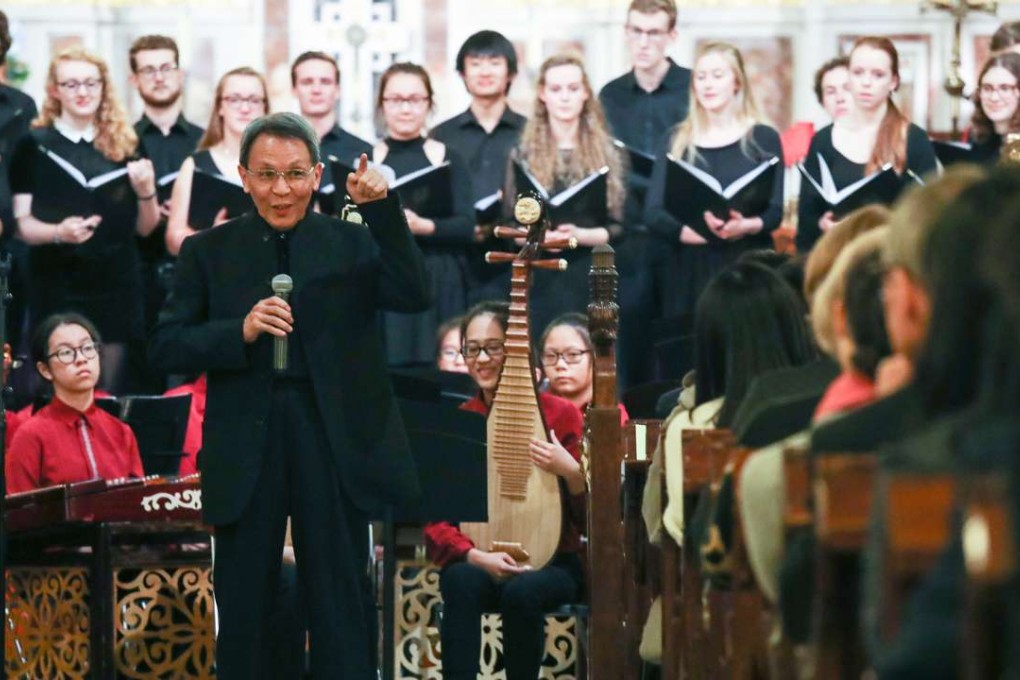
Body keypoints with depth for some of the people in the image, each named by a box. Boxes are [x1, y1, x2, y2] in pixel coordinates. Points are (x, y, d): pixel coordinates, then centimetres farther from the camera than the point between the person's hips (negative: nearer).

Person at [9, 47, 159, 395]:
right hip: (56, 288, -2)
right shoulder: (35, 145, 2)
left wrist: (145, 191, -6)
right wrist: (58, 232, -21)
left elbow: (144, 228, 13)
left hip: (116, 286, 2)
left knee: (110, 397, 2)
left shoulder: (123, 145, 10)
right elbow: (21, 223, -2)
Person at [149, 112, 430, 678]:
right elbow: (166, 348, 2)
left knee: (343, 604, 3)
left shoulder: (353, 243, 6)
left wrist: (383, 209, -17)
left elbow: (414, 297, -9)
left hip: (334, 441, -1)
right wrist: (240, 331, -14)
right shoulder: (208, 253, 7)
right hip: (246, 451, 1)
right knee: (243, 604, 9)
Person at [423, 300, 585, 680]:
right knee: (461, 581, -33)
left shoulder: (560, 416, -1)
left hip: (550, 564, -1)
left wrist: (571, 472, -20)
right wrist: (476, 556, -20)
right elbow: (434, 521, -1)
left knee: (523, 591, -34)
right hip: (477, 563, 1)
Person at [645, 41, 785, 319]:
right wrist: (699, 230, -19)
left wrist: (746, 226, -24)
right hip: (690, 272, 1)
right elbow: (653, 213, 1)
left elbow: (775, 211, -1)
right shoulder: (677, 143, 11)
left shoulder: (763, 138, 6)